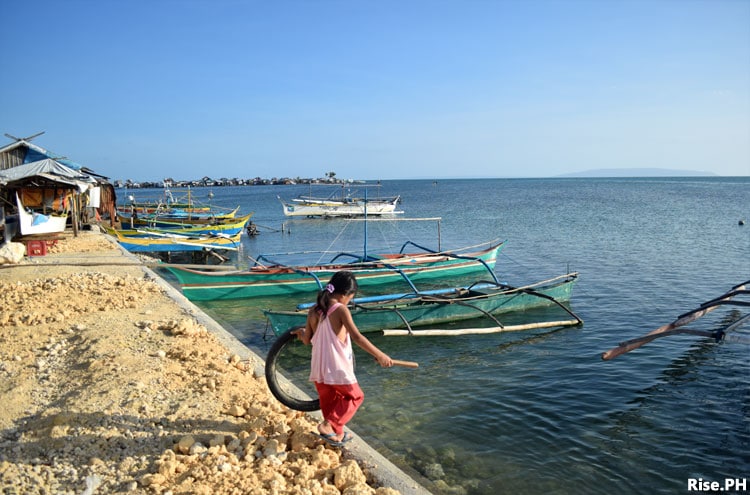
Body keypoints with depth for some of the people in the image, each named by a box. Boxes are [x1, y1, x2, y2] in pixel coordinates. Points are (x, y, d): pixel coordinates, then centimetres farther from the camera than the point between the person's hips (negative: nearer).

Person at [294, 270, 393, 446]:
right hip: (338, 368, -6)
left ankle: (337, 435, 35)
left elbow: (307, 340, 11)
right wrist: (380, 355, -23)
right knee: (355, 396, 15)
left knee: (329, 402, 23)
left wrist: (301, 333, 34)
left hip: (318, 369, 6)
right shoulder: (340, 310, -15)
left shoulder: (313, 311, 3)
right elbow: (357, 337, -24)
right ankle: (328, 425, 2)